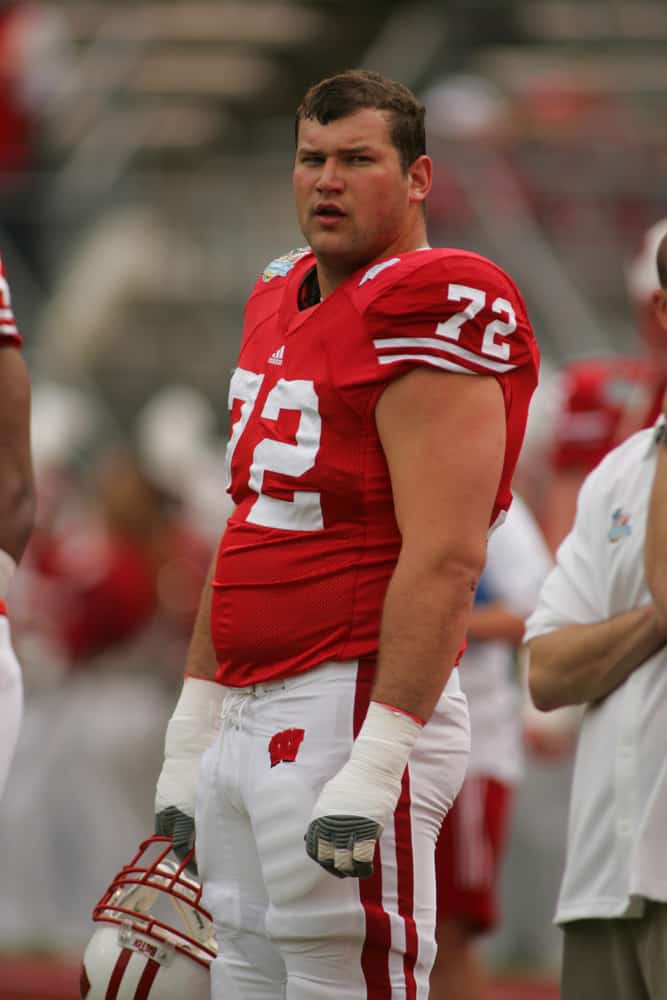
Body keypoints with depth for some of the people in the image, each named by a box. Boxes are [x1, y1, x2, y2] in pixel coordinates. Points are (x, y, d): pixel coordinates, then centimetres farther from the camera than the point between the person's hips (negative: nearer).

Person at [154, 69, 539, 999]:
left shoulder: (428, 312, -12)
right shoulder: (280, 301, 16)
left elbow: (446, 558, -20)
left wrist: (377, 758, -25)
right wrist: (192, 730, 21)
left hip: (353, 709, -9)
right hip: (248, 714, 9)